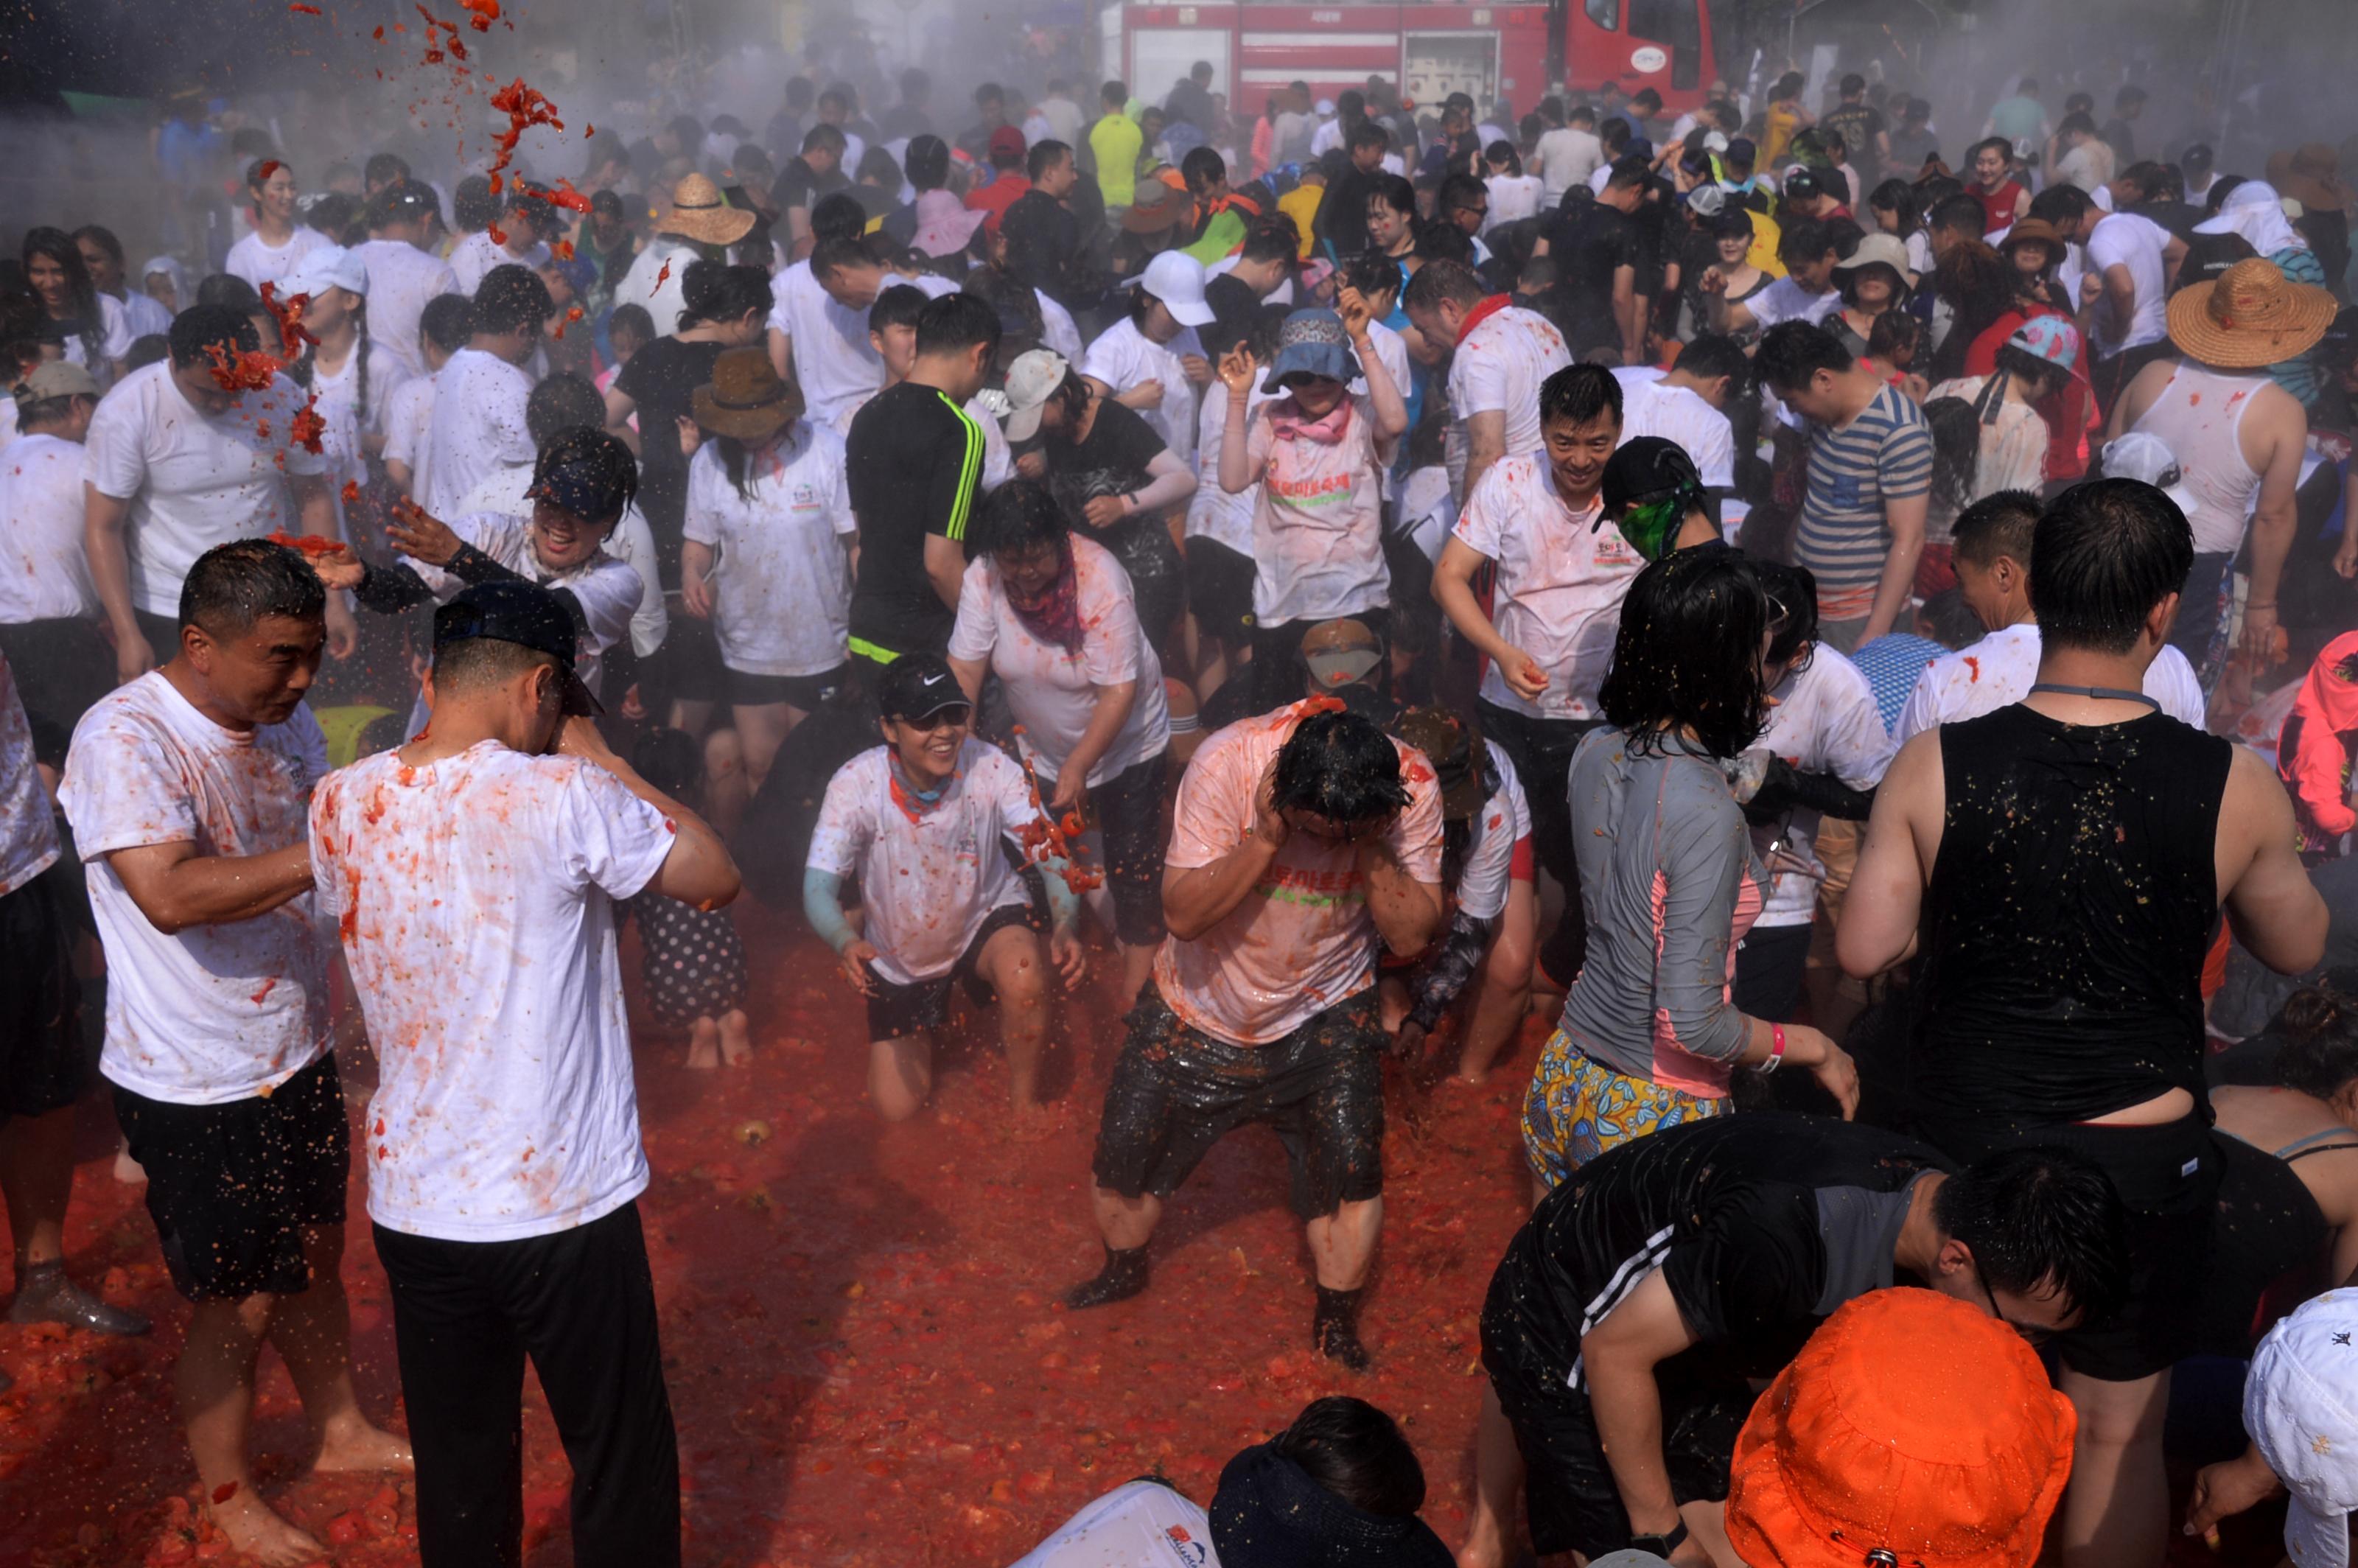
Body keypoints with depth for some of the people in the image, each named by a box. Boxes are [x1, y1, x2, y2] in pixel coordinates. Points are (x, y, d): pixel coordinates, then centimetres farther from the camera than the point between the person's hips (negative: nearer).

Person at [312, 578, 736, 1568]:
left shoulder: (342, 805, -3)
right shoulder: (563, 796, -18)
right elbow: (715, 878, -6)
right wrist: (595, 757, -1)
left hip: (415, 1207, 5)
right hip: (564, 1205, -5)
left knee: (458, 1472, 19)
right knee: (621, 1465, 14)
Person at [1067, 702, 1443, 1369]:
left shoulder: (1411, 785, -23)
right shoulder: (1227, 763, -29)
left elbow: (1414, 935, -20)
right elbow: (1183, 914, -26)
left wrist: (1373, 849, -34)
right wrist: (1266, 838, -37)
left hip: (1325, 1014, 0)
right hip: (1200, 1010, 0)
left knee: (1351, 1167, -12)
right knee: (1125, 1156, 8)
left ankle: (1336, 1324, 15)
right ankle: (1122, 1270, 42)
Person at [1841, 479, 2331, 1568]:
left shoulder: (1935, 765, -16)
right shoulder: (2233, 787, -15)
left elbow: (1862, 950, -10)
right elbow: (2297, 949, 1)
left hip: (1958, 1143, 1)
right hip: (2141, 1159, -1)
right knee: (2119, 1435, 18)